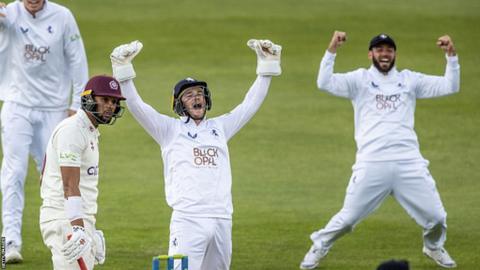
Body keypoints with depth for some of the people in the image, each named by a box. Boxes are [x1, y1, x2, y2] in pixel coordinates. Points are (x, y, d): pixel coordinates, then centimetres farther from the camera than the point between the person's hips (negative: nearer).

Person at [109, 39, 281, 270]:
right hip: (188, 219, -5)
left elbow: (250, 104, 25)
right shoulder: (170, 129, 9)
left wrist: (267, 66, 22)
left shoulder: (220, 127, 21)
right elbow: (135, 105, -1)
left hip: (222, 220, 5)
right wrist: (122, 69, -12)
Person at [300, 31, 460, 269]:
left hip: (409, 163, 2)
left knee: (435, 216, 2)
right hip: (371, 165, -2)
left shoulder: (409, 80, 14)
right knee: (348, 217, -2)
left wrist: (451, 55, -4)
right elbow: (325, 83, -7)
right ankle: (319, 248, 24)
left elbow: (450, 86, 9)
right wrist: (332, 50, -17)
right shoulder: (359, 79, 8)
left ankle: (434, 247, 33)